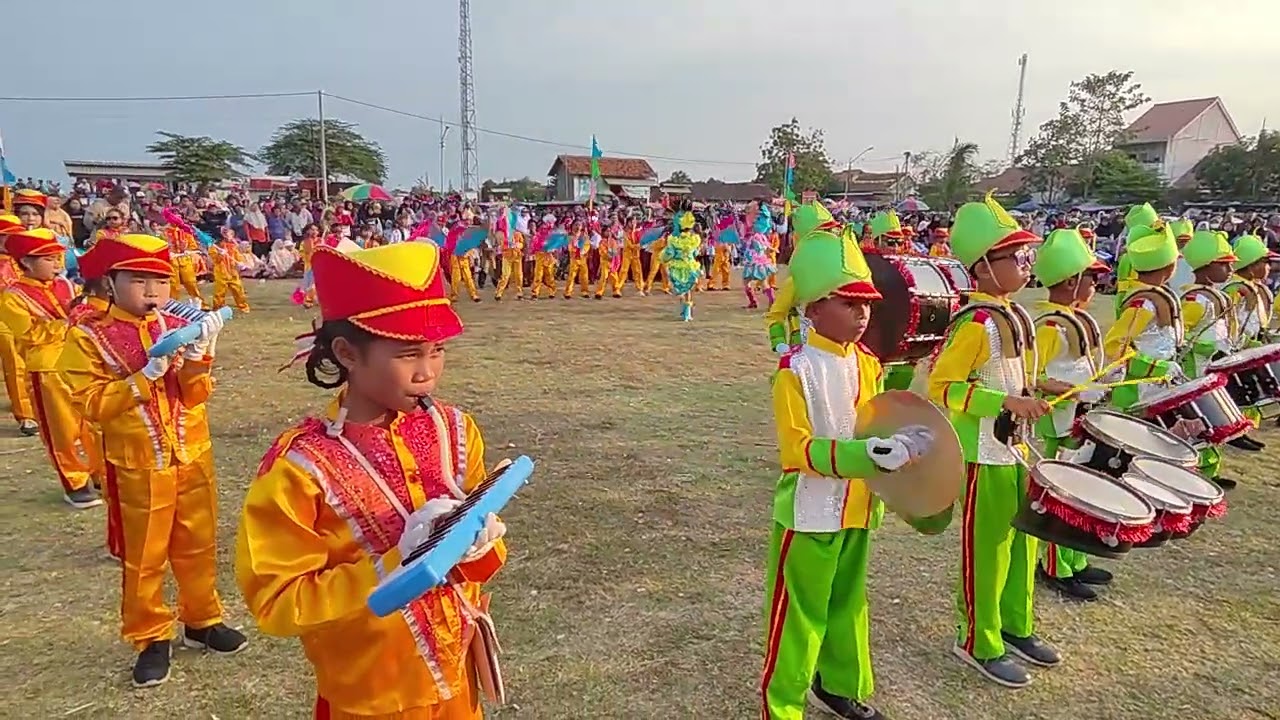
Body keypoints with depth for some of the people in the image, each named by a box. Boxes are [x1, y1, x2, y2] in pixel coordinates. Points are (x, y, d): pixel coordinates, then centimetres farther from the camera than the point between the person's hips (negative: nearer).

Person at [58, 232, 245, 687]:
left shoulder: (180, 327, 0)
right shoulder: (89, 337, -8)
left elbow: (196, 395, -5)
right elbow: (92, 404, -15)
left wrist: (197, 356, -23)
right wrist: (146, 374, -24)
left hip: (193, 458, 3)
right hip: (137, 467, -3)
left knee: (198, 546, 15)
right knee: (143, 557, 10)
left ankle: (202, 621, 33)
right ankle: (151, 639, 27)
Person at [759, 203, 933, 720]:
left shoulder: (868, 364, 4)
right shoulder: (796, 370, -19)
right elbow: (798, 450, -22)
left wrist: (904, 441, -5)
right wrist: (870, 453, -31)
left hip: (855, 508, 7)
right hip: (809, 514, -7)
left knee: (848, 601, 22)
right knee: (798, 613, 5)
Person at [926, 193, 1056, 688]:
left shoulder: (1013, 315, 8)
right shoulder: (976, 323, -21)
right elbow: (940, 388, -25)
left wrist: (1033, 395, 11)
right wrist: (1005, 402, -28)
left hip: (1018, 449, 9)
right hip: (986, 456, -9)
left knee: (1022, 542, 20)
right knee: (986, 550, 4)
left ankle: (1015, 627, 38)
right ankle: (977, 643, 22)